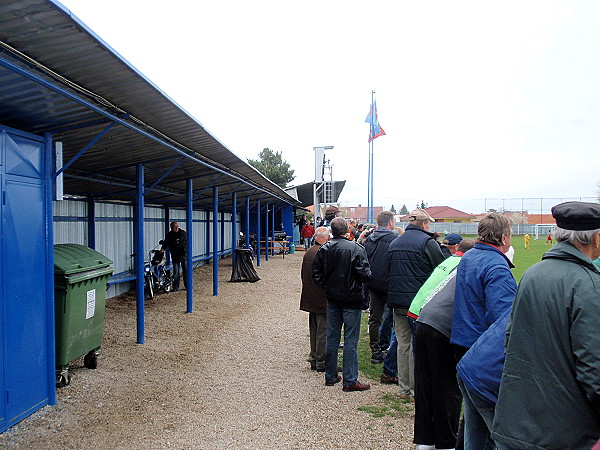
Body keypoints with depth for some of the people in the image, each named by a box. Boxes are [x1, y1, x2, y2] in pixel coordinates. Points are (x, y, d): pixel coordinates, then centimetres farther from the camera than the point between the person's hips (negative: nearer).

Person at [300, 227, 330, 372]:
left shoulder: (308, 252, 7)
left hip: (310, 298, 8)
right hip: (323, 299, -8)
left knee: (314, 331, 17)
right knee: (323, 332, 1)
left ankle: (314, 360, 26)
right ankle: (322, 363, 9)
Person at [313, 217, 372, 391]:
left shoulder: (324, 249, -1)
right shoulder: (356, 249, -15)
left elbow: (316, 275, 1)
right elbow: (365, 275, -17)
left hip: (332, 299, 5)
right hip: (351, 299, -5)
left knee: (332, 338, 14)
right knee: (351, 340, 3)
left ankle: (330, 376, 25)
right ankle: (350, 381, 8)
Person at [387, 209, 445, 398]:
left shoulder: (394, 243, 14)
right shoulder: (427, 242, -8)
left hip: (397, 301, 6)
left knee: (403, 343, 13)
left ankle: (404, 388, 20)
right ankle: (417, 389, 9)